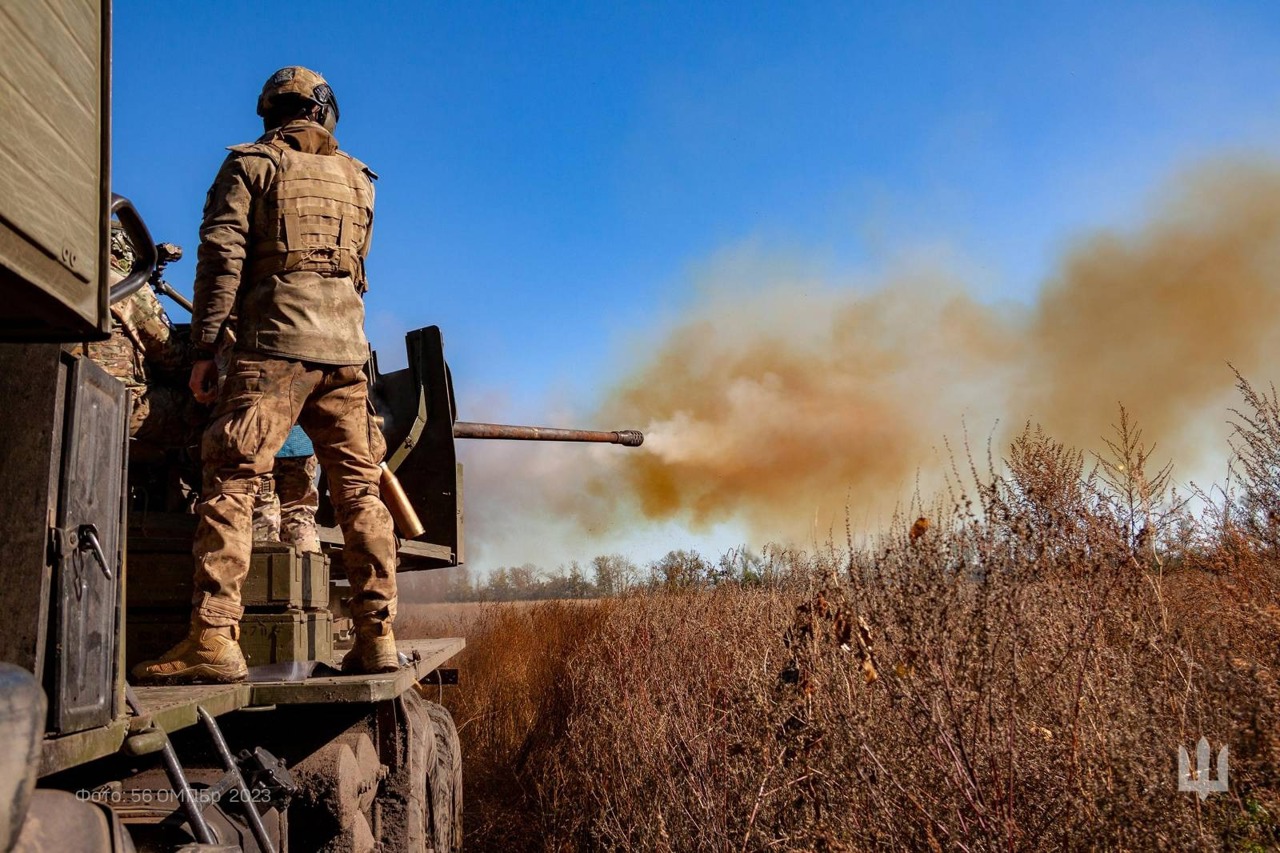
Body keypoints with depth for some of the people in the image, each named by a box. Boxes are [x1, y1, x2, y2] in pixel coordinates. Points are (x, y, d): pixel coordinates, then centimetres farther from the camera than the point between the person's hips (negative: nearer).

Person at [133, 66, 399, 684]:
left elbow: (222, 256, -3)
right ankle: (377, 637, 4)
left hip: (275, 343, -4)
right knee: (359, 490, 5)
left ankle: (214, 638, -14)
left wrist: (204, 347, -3)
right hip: (345, 346, 5)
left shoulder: (250, 164, 8)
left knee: (232, 482, -7)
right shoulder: (357, 178, 21)